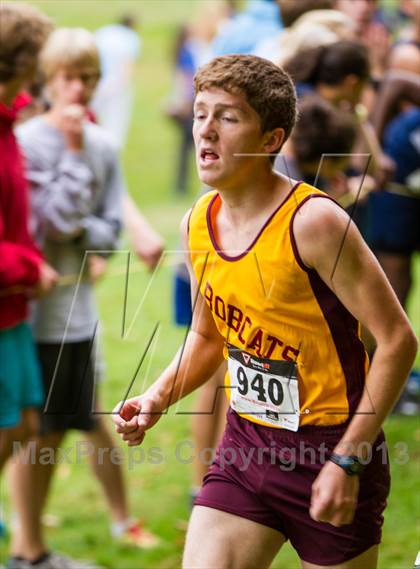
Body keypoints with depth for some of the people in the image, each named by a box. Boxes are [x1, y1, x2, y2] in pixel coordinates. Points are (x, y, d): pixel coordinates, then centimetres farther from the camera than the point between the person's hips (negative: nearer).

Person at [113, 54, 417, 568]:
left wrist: (348, 460, -20)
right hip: (246, 446, 5)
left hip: (329, 447, -5)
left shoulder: (313, 222, -19)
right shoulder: (197, 223, 2)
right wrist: (155, 400, 0)